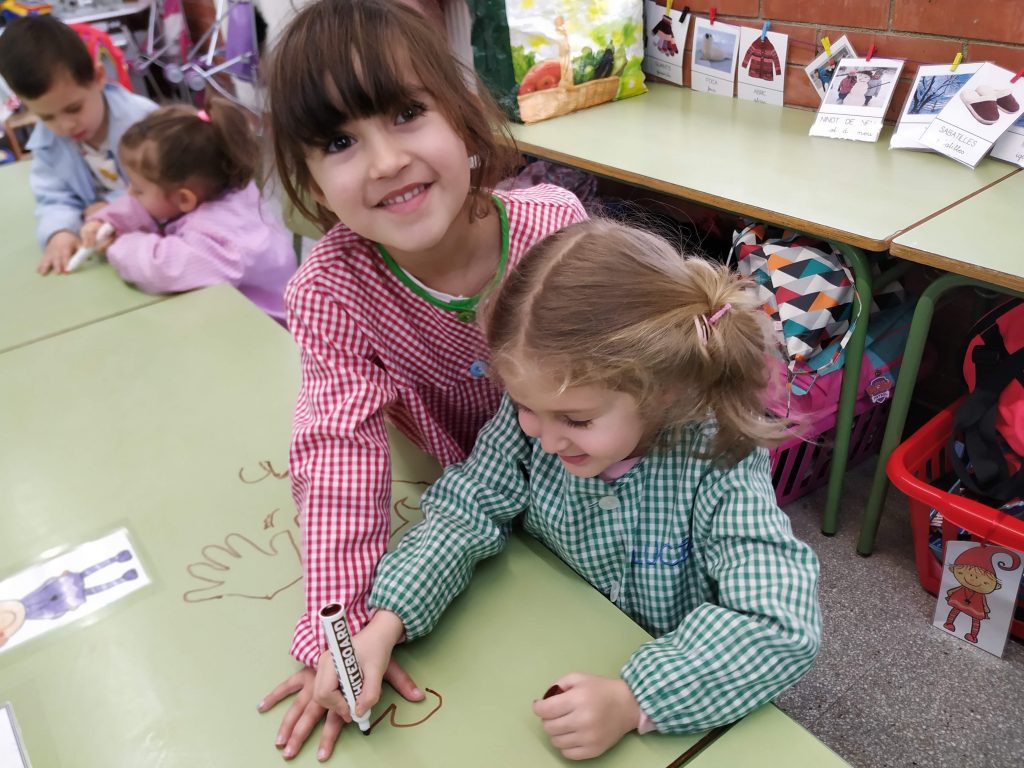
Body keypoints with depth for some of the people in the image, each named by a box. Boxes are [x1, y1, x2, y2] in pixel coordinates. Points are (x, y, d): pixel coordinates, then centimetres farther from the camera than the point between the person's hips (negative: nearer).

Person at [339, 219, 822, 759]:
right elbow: (465, 512, -11)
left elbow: (781, 628, -29)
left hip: (679, 707, -1)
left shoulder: (720, 464, -27)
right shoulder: (531, 417, -17)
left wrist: (633, 701, -38)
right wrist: (383, 625, -24)